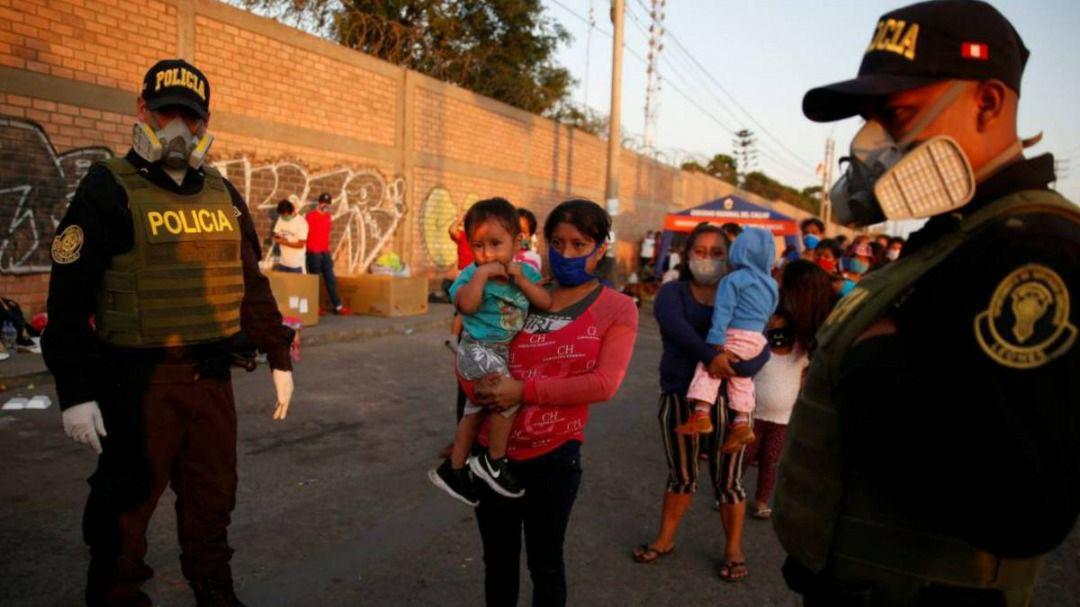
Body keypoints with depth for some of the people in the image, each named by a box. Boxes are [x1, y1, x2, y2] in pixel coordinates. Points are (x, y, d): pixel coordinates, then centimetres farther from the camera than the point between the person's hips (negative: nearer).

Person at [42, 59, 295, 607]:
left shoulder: (222, 193, 10)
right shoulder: (109, 189, -7)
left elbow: (251, 283, 15)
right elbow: (69, 299, -11)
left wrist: (279, 358, 14)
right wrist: (75, 392, -15)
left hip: (211, 376, 6)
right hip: (139, 382, -5)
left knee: (212, 498, 17)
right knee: (126, 504, 8)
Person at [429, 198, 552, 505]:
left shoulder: (525, 272, -1)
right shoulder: (472, 274, -15)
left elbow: (546, 303, -10)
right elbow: (466, 305, -32)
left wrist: (521, 279, -19)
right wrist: (482, 273, -31)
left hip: (504, 352, 7)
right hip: (479, 350, -7)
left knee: (475, 410, 18)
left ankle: (452, 469, 36)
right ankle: (493, 462, -3)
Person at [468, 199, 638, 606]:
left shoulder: (618, 309, -5)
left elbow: (604, 384, -17)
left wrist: (525, 391, -21)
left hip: (554, 454, -3)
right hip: (493, 450, 4)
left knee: (544, 563, 17)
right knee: (498, 561, 21)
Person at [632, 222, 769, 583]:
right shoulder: (672, 292, 2)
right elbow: (675, 325, -20)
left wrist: (737, 368, -27)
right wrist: (711, 355, -36)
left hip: (728, 400, 0)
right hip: (679, 397, 0)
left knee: (727, 480, 9)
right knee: (681, 475, 15)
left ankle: (733, 549, 29)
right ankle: (665, 540, 34)